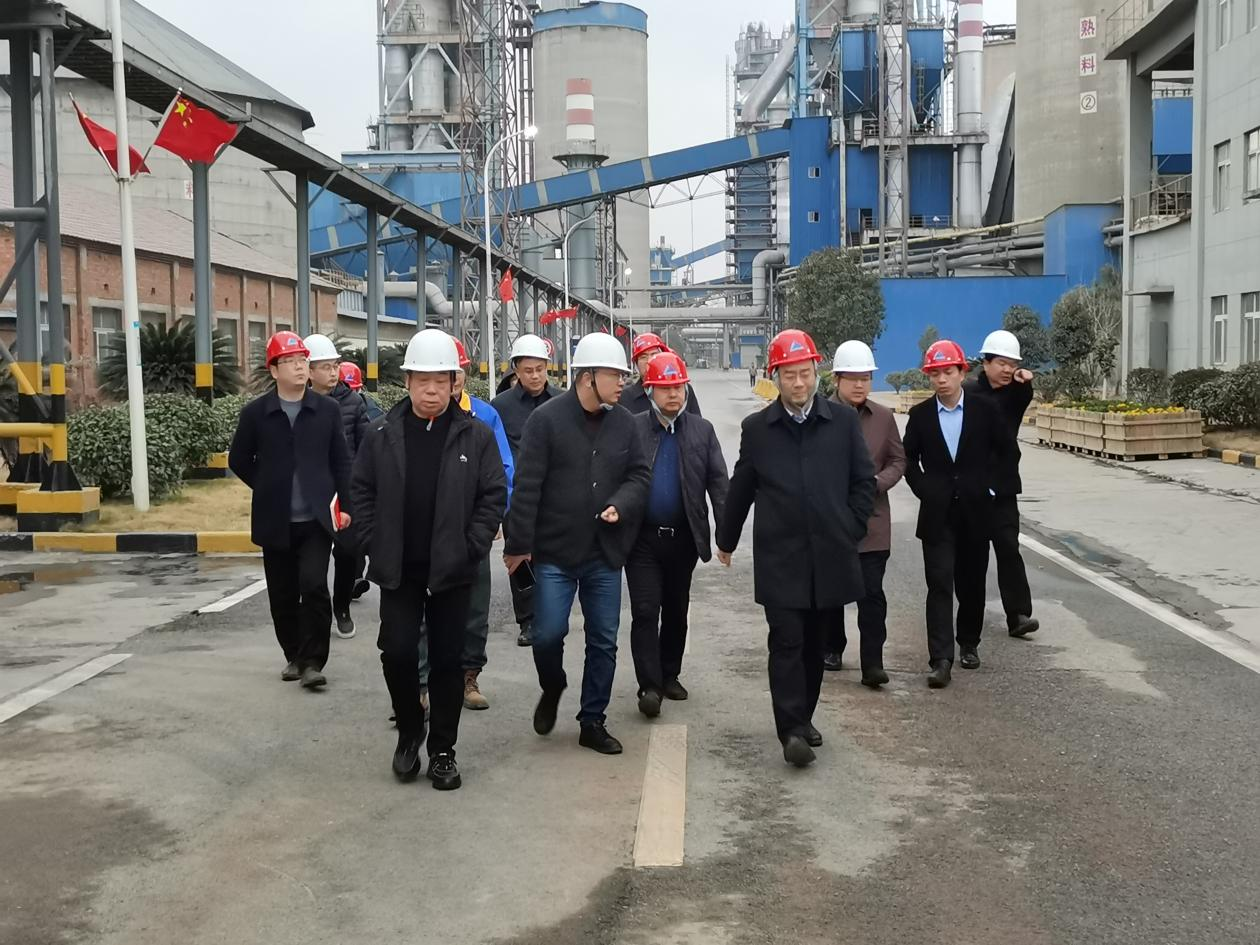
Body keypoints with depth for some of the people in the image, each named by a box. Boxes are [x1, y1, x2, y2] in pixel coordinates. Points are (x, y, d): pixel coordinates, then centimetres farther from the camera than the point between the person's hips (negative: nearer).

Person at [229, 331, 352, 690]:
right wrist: (269, 488, 5)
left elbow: (341, 461, 6)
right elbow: (238, 460, 10)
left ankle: (313, 661, -5)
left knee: (314, 585, -14)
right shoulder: (256, 413, 0)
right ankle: (294, 656, 27)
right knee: (283, 594, 10)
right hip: (276, 521, 1)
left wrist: (345, 505, 0)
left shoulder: (327, 410, 2)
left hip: (316, 518, -1)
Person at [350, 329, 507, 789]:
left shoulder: (476, 436, -2)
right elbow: (362, 491, 7)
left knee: (447, 659, 6)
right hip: (397, 569, 1)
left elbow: (494, 495, -1)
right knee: (397, 652, -2)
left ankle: (442, 750, 19)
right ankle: (409, 732, 23)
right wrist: (374, 543, -2)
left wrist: (470, 547, -8)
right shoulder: (383, 435, 2)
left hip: (452, 570, -1)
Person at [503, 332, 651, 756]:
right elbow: (527, 485, -11)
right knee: (547, 634, -4)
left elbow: (639, 474, 9)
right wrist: (518, 543, -11)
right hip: (554, 550, -4)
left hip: (605, 553, 4)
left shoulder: (625, 423, 3)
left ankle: (592, 722, 22)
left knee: (604, 641, 8)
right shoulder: (547, 418, -10)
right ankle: (552, 689, 29)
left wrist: (620, 505, -13)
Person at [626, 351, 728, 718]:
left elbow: (718, 481, 1)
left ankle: (669, 675, 29)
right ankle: (649, 686, -2)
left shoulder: (702, 430, 4)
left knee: (676, 611, 15)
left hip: (684, 537, 3)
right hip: (642, 537, -3)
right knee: (645, 611, -5)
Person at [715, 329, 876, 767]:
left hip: (830, 555, 2)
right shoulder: (757, 428, 3)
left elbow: (864, 481, 8)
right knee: (787, 642, -7)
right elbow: (741, 488, 12)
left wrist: (851, 529, 0)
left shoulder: (844, 420, 3)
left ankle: (804, 717, 27)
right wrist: (726, 539, 20)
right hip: (779, 557, -1)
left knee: (814, 643, 12)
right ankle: (792, 729, -6)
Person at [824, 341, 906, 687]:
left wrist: (876, 483, -11)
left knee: (872, 593, -4)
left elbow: (898, 460, 7)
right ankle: (832, 648, 31)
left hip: (872, 520, 1)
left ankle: (872, 663, -1)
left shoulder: (883, 417, 3)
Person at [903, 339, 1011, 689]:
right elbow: (909, 460, 9)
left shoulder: (985, 410, 0)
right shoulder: (920, 415, 1)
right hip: (936, 514, -1)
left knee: (972, 582, 12)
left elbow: (1002, 451, 8)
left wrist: (986, 486, 0)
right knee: (939, 585, -7)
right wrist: (924, 490, -2)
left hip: (975, 512, 1)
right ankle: (940, 660, -10)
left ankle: (969, 644, 32)